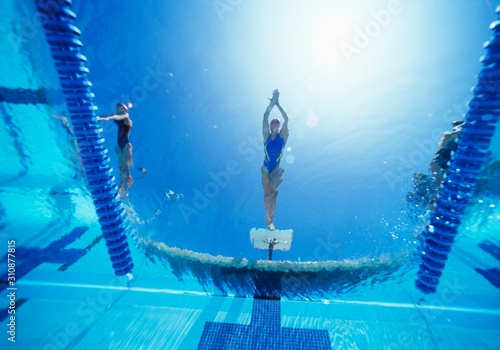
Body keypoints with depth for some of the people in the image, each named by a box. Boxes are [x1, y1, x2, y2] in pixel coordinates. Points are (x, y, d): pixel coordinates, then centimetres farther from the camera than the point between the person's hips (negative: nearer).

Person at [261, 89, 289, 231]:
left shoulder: (283, 137, 0)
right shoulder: (267, 136, 0)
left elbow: (286, 119, -7)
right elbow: (265, 117, -6)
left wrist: (278, 104, -5)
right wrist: (272, 102, -7)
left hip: (277, 169, 0)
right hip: (266, 168, 0)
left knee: (273, 194, 2)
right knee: (267, 194, 6)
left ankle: (271, 220, 13)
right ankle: (268, 217, 23)